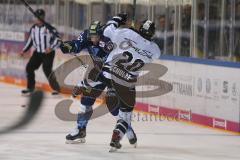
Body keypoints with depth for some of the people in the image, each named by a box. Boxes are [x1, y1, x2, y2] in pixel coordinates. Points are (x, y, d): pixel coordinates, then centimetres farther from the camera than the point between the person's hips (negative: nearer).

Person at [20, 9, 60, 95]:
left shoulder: (49, 28, -14)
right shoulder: (33, 28, 5)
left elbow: (57, 39, -16)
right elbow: (30, 40, 17)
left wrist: (51, 48, -29)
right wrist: (24, 51, 11)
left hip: (48, 53, -6)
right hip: (38, 52, 6)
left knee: (47, 70, -16)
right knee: (29, 67, -3)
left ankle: (56, 88, -2)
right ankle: (30, 88, 10)